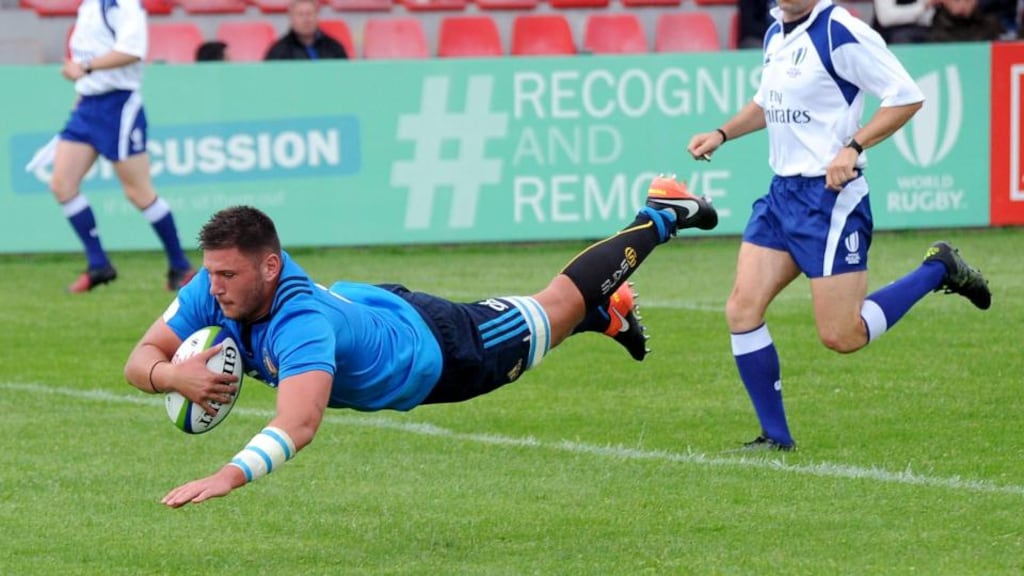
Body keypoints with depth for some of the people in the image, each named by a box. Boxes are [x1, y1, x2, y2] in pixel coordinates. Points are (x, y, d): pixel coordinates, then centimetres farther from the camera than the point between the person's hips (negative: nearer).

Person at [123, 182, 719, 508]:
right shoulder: (213, 291, -30)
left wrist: (230, 476, -79)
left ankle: (660, 216, 41)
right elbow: (140, 359, -25)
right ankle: (611, 311, 62)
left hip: (433, 353, -6)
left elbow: (299, 425, -64)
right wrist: (172, 374, -48)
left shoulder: (300, 323, -49)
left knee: (553, 309, 19)